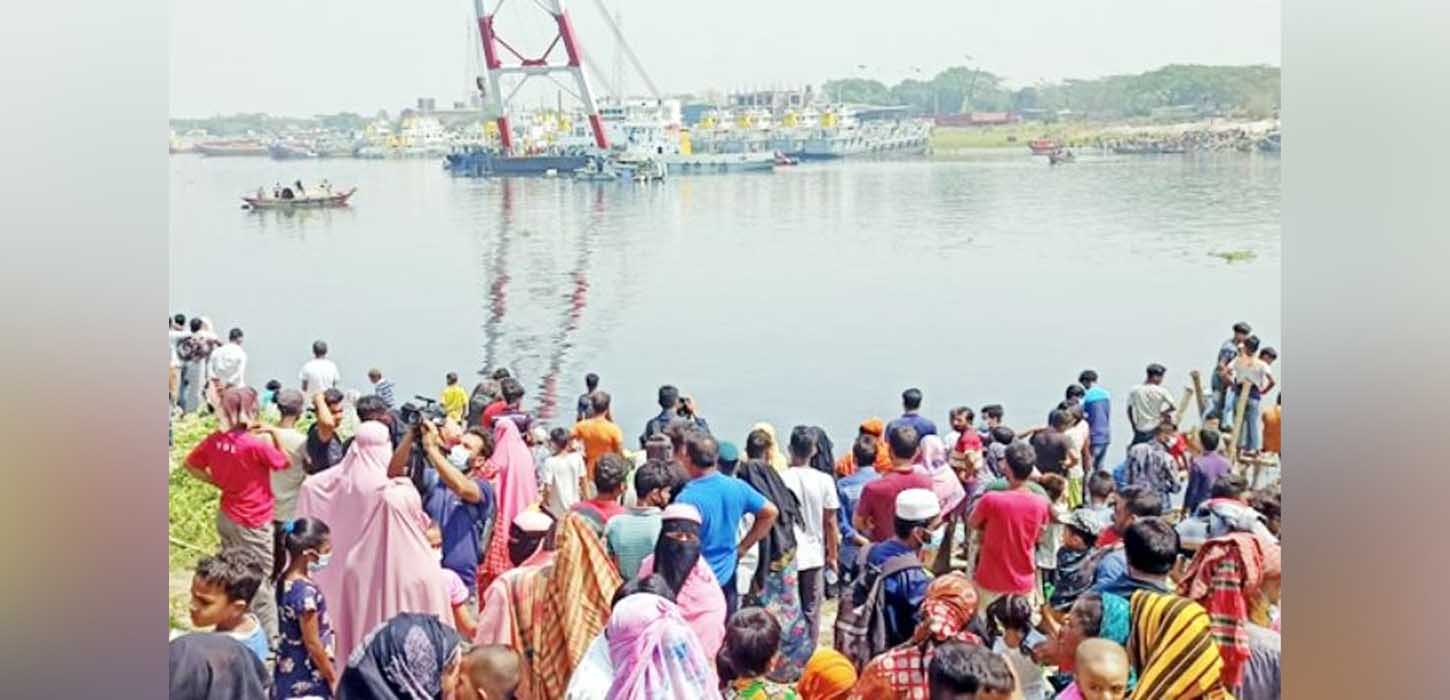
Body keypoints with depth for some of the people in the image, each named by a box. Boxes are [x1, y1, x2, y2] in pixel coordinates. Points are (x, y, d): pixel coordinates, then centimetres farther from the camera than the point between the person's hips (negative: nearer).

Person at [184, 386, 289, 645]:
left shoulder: (215, 440, -5)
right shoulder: (256, 444, -25)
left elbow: (190, 464, 10)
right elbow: (285, 462, -9)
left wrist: (218, 481, 10)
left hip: (226, 516, 7)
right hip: (252, 523, -6)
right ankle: (270, 639, 9)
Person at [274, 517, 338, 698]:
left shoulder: (285, 581, 0)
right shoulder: (306, 592, -27)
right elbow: (313, 644, -21)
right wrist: (333, 679, -10)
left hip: (289, 671, 9)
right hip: (307, 679, -9)